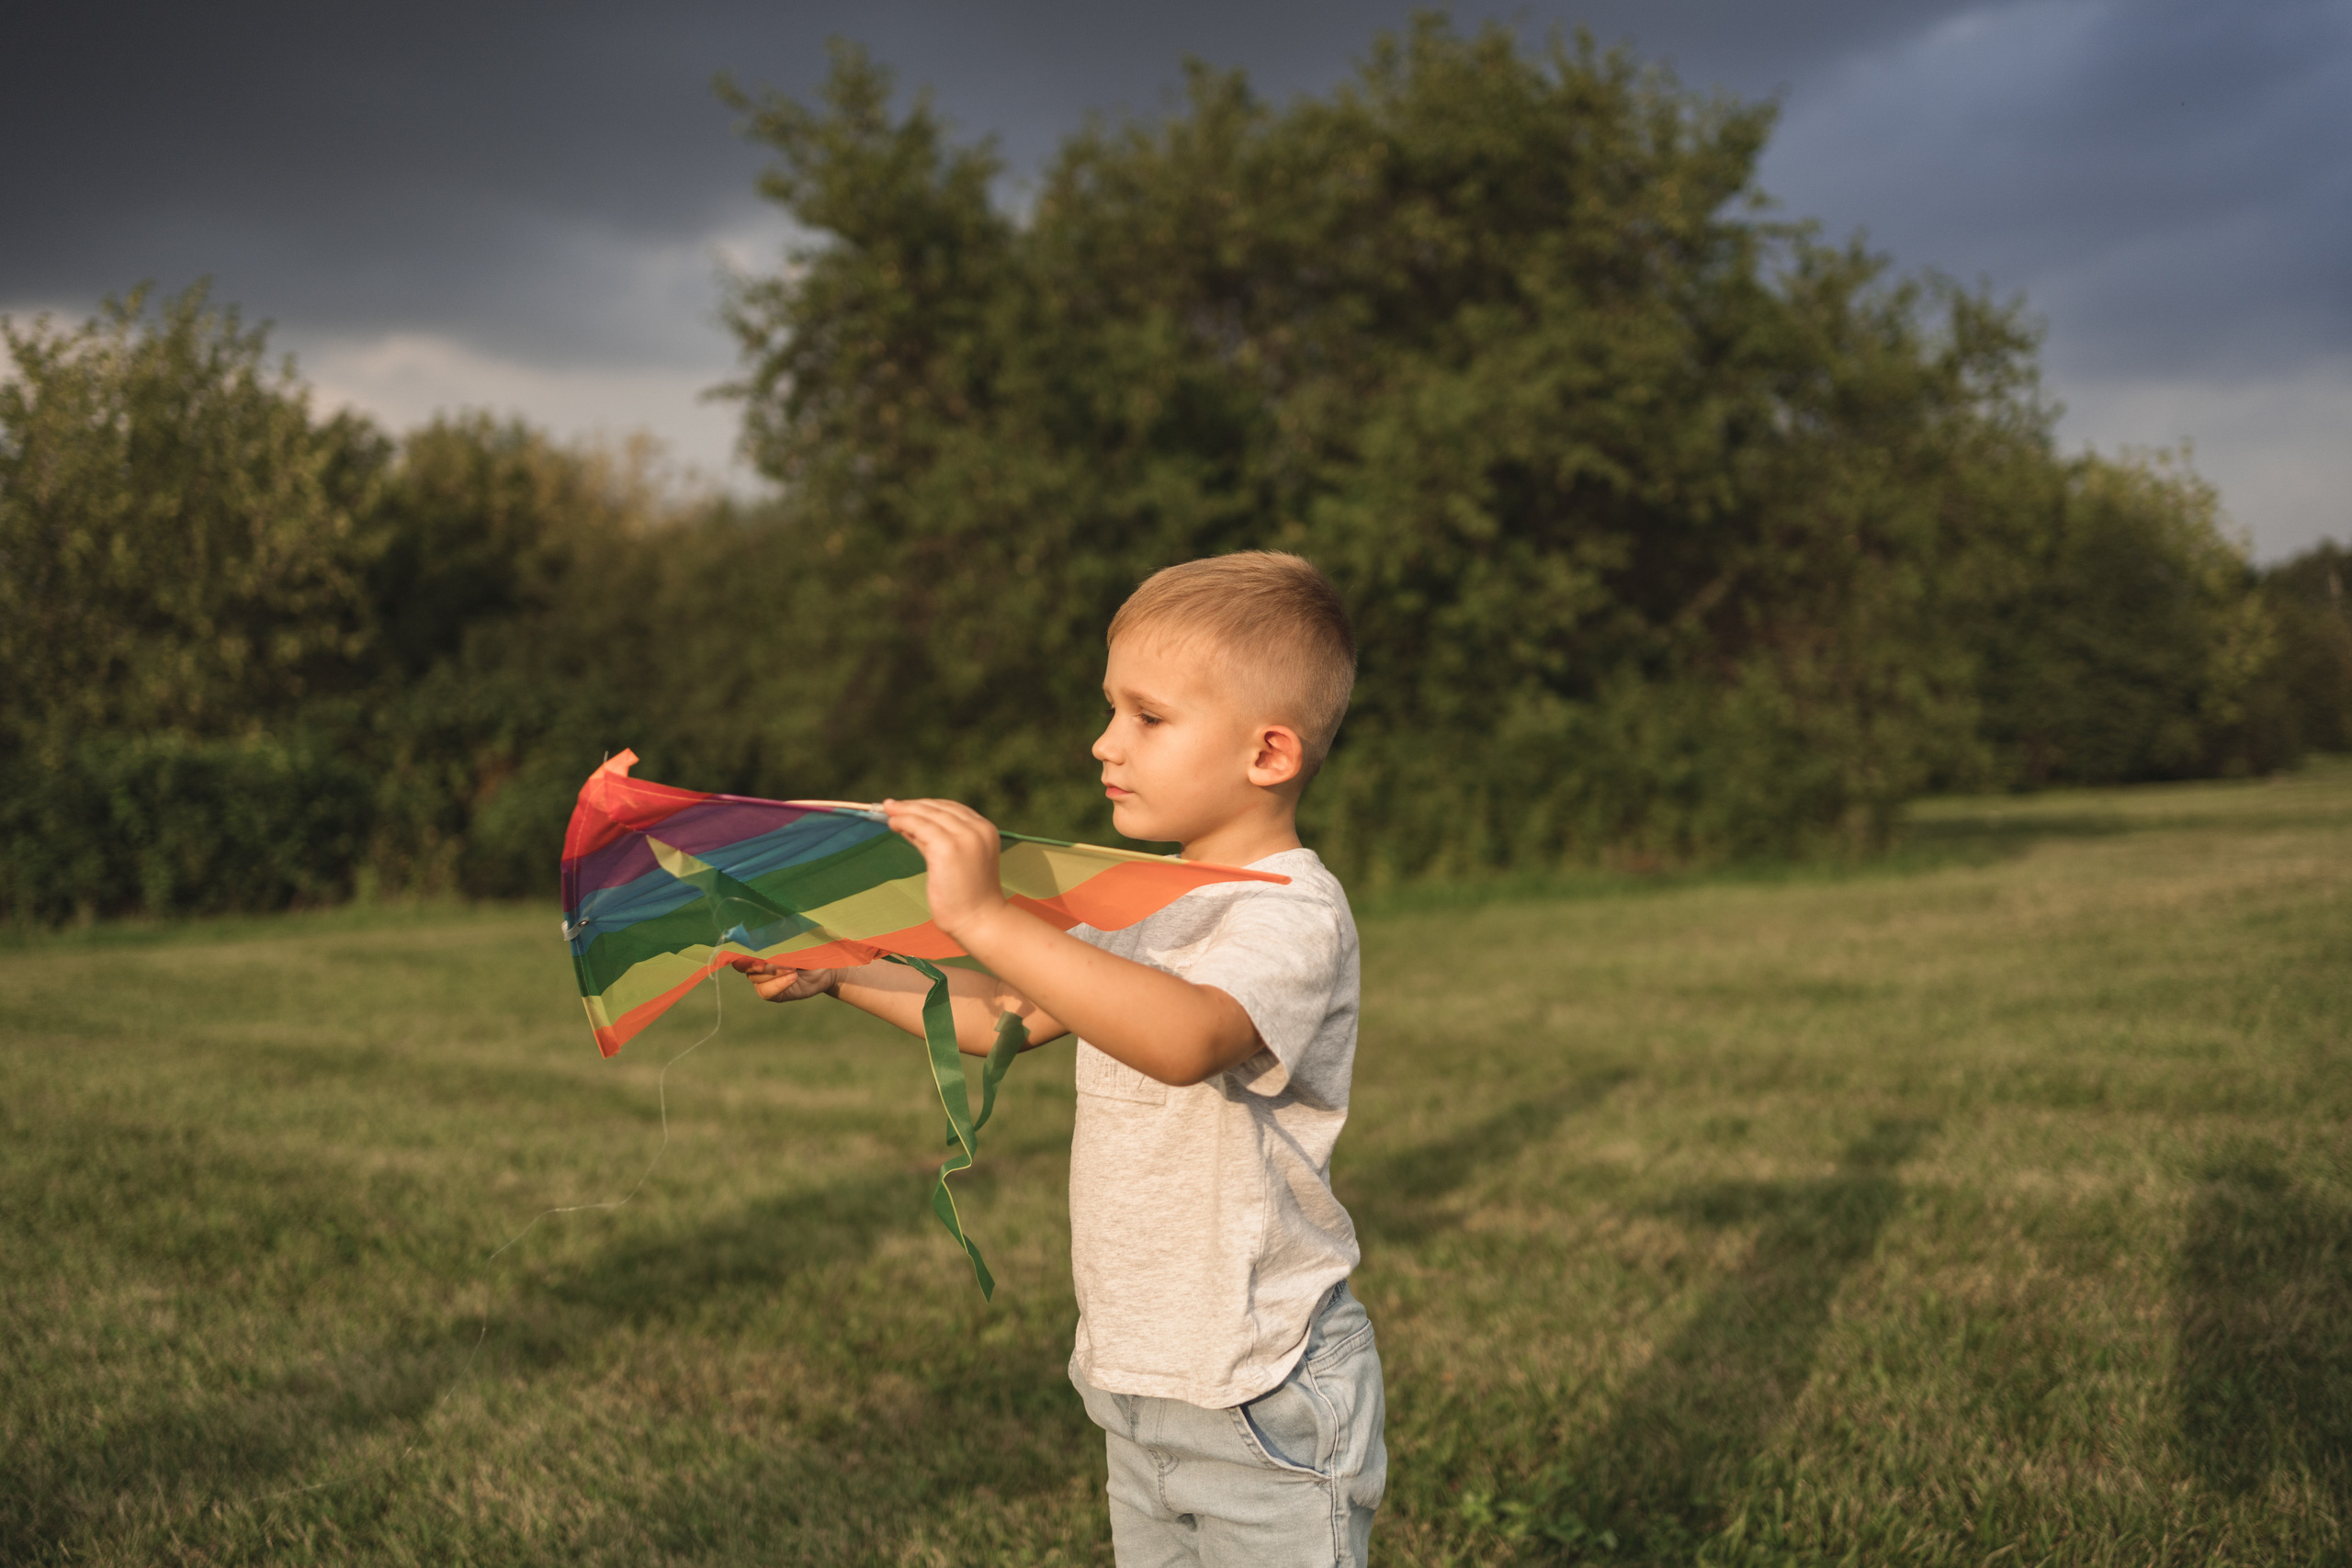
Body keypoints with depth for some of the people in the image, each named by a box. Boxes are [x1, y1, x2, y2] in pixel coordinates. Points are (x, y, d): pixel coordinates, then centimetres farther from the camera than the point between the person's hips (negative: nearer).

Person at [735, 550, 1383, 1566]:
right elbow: (1003, 1017, 21)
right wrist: (835, 973, 13)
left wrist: (986, 917, -42)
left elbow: (1183, 1038, -40)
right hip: (1143, 1385, 9)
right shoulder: (1143, 907, 10)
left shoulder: (1292, 915, -19)